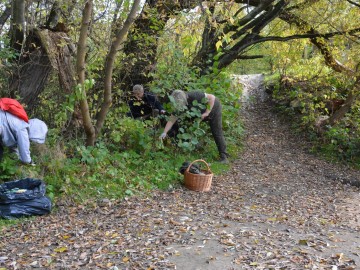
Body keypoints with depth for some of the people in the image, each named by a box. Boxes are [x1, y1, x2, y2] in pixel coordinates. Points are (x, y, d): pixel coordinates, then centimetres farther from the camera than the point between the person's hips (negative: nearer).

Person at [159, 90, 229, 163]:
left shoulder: (194, 96, -39)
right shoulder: (179, 106, -20)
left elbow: (212, 97, -33)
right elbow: (172, 119, -14)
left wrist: (207, 113, -33)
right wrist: (164, 132, -22)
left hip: (213, 107, -6)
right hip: (200, 113, 7)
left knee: (217, 132, -9)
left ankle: (223, 155, -2)